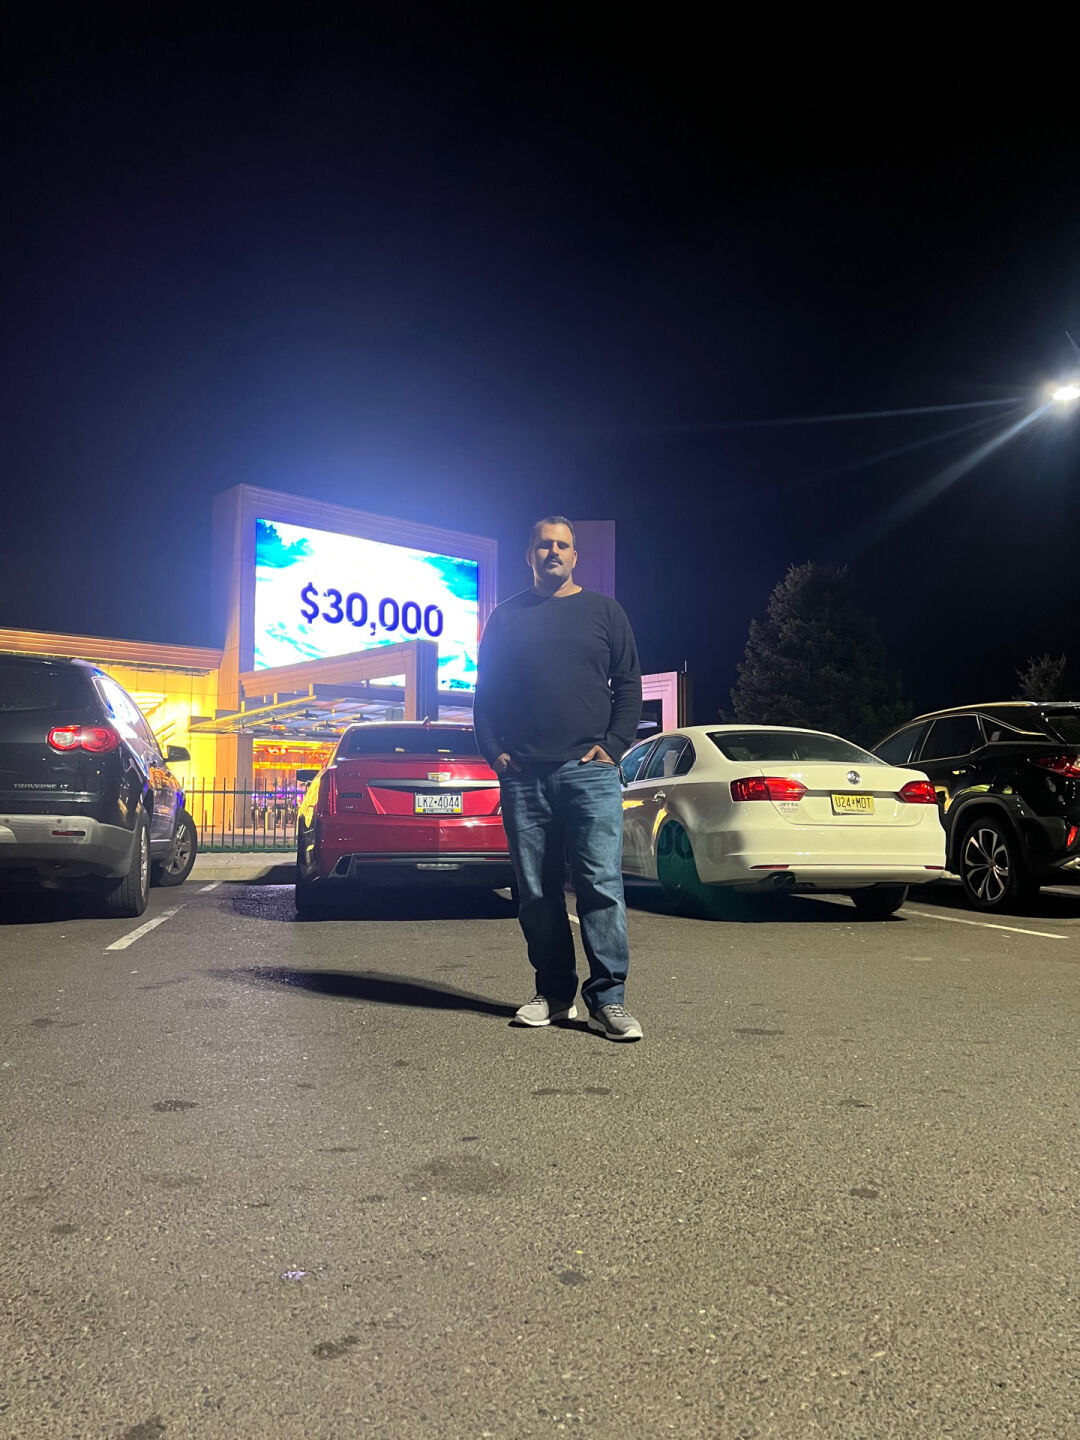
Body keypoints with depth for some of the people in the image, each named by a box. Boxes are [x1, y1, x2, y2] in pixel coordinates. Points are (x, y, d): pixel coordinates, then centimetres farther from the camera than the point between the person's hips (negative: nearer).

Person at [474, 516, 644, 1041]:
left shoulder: (603, 611, 12)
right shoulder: (506, 617, 16)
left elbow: (629, 684, 10)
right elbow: (485, 692, 16)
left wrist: (613, 744, -3)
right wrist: (494, 751, 2)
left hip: (589, 769, -2)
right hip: (523, 776, 2)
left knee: (601, 884, -8)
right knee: (536, 893, 5)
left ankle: (608, 999, -3)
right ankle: (554, 994, 16)